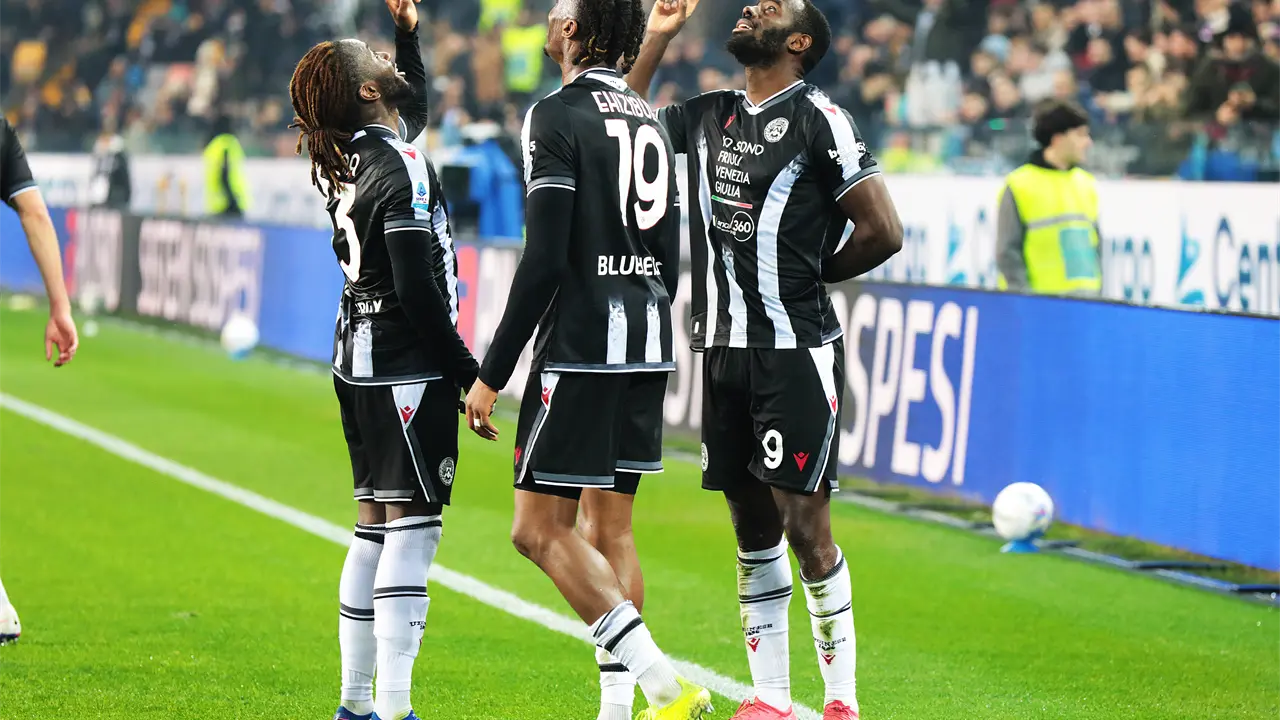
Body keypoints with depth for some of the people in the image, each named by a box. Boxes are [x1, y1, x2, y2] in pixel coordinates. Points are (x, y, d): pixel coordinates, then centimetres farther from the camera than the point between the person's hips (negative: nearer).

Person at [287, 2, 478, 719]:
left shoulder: (352, 160, 8)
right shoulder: (404, 168, -17)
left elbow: (415, 106, 30)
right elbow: (418, 289, -21)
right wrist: (469, 371, -15)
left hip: (362, 361, 9)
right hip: (408, 362, -9)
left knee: (377, 522, 13)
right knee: (413, 525, -9)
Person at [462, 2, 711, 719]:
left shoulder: (558, 117, -10)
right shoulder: (652, 121, 14)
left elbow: (545, 261, -16)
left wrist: (492, 375, -12)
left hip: (581, 349, -8)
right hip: (649, 351, 8)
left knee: (541, 529, -5)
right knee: (609, 529, 13)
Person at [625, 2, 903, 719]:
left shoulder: (819, 119, -8)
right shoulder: (708, 115, 12)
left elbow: (883, 231, -9)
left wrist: (807, 276, 3)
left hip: (796, 350, -7)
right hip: (725, 348, 7)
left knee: (805, 526, -7)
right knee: (753, 526, 10)